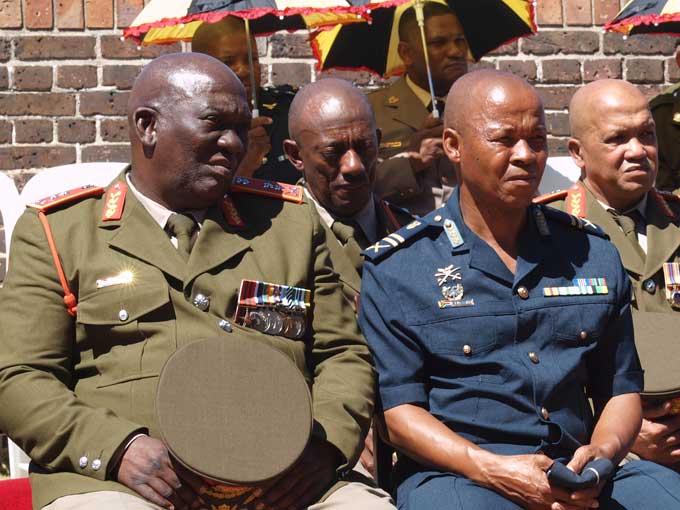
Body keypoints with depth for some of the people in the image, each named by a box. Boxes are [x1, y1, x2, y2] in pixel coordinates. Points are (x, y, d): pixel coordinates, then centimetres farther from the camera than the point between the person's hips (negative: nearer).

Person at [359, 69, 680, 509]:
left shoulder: (594, 254, 13)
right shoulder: (395, 268, 2)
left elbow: (622, 388, 15)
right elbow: (399, 408, -2)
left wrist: (601, 455, -6)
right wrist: (492, 470, -16)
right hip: (453, 471, -4)